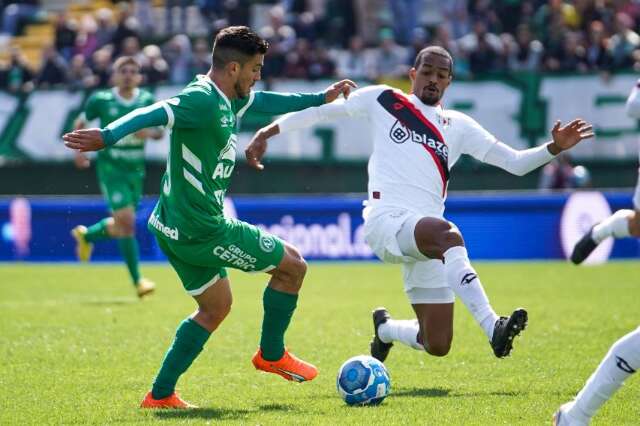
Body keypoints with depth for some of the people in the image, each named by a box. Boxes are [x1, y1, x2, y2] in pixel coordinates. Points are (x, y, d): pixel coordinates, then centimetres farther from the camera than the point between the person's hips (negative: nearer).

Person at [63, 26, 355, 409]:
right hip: (203, 230, -10)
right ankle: (272, 355, 23)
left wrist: (321, 98, 35)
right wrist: (108, 136, -52)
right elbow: (156, 114, -36)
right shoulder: (203, 100, -20)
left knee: (216, 307, 24)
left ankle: (161, 394, 18)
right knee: (293, 265, 6)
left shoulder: (229, 101, 10)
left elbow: (265, 102, 29)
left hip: (176, 229, 10)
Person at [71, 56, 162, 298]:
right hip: (111, 168, -5)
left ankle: (86, 235, 45)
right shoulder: (101, 100, -5)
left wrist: (149, 132, -15)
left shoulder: (147, 100, 2)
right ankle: (137, 281, -9)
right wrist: (79, 150, -3)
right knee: (126, 221, -16)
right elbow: (81, 123, 8)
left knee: (122, 225, 14)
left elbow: (159, 132, 7)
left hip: (136, 169, 5)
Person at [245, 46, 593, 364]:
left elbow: (515, 162, 17)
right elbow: (322, 109, 15)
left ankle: (385, 329, 37)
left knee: (437, 346, 1)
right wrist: (269, 131, 6)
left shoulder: (458, 126, 19)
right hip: (387, 220, -5)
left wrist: (554, 148, 1)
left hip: (426, 240, 5)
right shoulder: (383, 100, 12)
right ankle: (492, 328, -53)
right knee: (448, 234, -39)